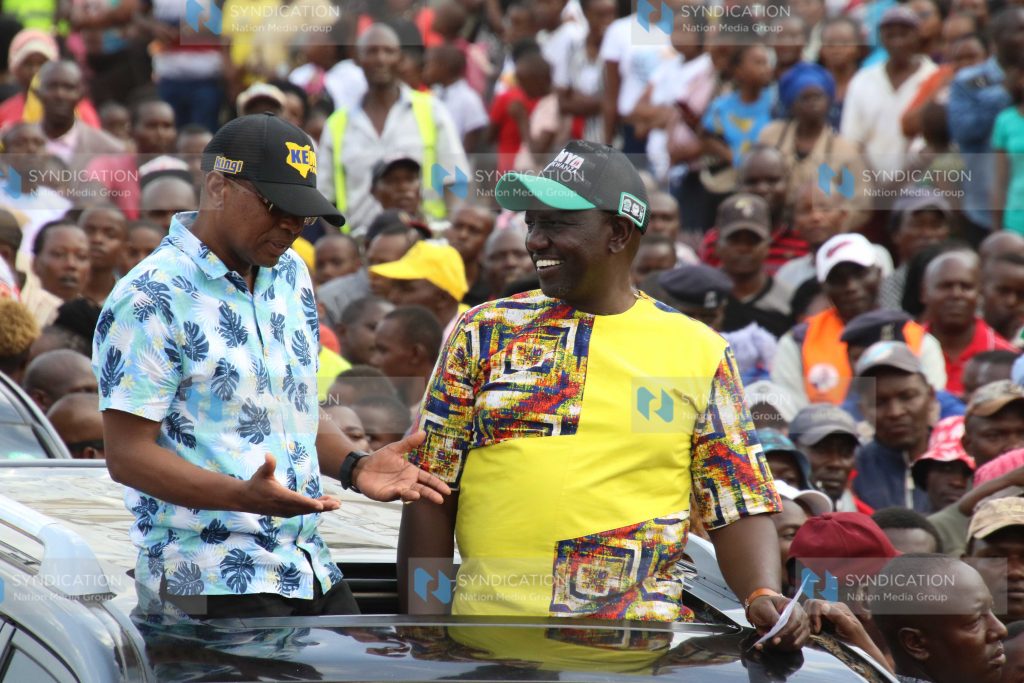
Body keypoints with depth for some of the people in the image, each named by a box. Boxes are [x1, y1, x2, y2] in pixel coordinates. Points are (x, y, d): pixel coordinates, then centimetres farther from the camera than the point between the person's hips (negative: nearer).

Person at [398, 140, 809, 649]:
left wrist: (764, 596, -14)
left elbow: (739, 509, 4)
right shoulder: (484, 332, 7)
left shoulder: (698, 352, 6)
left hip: (640, 638, -1)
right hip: (486, 635, 1)